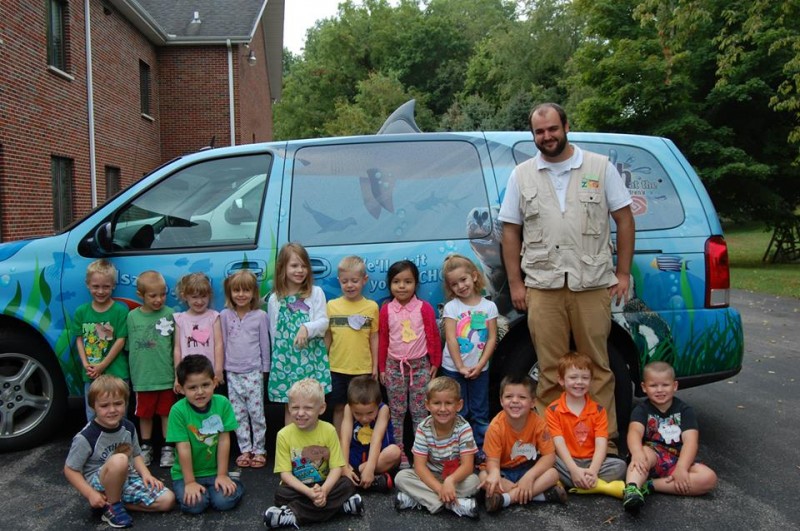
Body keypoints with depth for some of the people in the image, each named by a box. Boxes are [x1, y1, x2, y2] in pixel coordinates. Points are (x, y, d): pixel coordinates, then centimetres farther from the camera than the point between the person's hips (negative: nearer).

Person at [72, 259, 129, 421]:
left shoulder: (120, 310, -8)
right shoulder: (81, 311, 4)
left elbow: (120, 341, -9)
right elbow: (79, 339, 6)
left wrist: (102, 365, -12)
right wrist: (86, 364, -7)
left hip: (116, 373, -4)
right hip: (90, 375, 4)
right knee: (92, 417, 16)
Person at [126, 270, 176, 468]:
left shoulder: (170, 314, -8)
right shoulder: (133, 316, -1)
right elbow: (130, 347, 6)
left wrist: (178, 373, -6)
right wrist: (133, 374, 4)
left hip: (166, 376, -2)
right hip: (142, 377, 2)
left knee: (167, 413, 10)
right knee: (145, 414, 16)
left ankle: (168, 449, 25)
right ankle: (146, 448, 33)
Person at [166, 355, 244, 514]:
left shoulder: (222, 403, -12)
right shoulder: (178, 411, -18)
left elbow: (224, 441, -9)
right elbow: (183, 448, -16)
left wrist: (222, 475, -7)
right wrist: (190, 482, -14)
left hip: (214, 470, 1)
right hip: (185, 473, -1)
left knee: (225, 501, -19)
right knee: (195, 505, -22)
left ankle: (234, 485, 13)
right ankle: (184, 488, 10)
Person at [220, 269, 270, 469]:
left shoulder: (260, 316, -2)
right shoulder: (225, 316, 2)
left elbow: (265, 344, 3)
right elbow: (223, 343, 7)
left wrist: (265, 369, 5)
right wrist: (221, 368, 7)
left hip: (253, 372, -2)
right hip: (232, 373, 2)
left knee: (257, 413, 1)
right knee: (239, 415, 8)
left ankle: (259, 450, 11)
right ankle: (245, 450, 17)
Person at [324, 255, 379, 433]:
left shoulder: (372, 306, -2)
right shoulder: (331, 305, 0)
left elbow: (374, 338, 3)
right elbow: (327, 337, 5)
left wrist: (375, 366, 3)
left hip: (363, 369, -1)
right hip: (337, 368, 1)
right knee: (339, 408, 11)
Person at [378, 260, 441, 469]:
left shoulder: (424, 308, -6)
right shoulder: (386, 310, -1)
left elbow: (433, 337, 0)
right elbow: (382, 340, 4)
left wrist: (435, 363, 2)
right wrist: (382, 368, 7)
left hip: (420, 365, -1)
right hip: (394, 366, 1)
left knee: (420, 412, 5)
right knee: (396, 412, 8)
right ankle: (398, 453, 18)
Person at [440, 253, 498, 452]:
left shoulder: (489, 306, -1)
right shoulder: (451, 307, -4)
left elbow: (492, 338, -3)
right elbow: (451, 339, -9)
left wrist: (480, 365, -11)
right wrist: (461, 367, -13)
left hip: (479, 369, 1)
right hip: (453, 368, -1)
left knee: (480, 412, 10)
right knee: (457, 413, 7)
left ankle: (481, 449, 20)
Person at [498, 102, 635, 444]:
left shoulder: (600, 167, 7)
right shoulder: (521, 175, 10)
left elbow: (624, 219, 7)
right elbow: (510, 231, 9)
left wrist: (623, 273, 2)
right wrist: (515, 283, 4)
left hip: (592, 284, -1)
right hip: (542, 287, 1)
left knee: (597, 364, 5)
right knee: (549, 368, 5)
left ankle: (606, 438, 16)